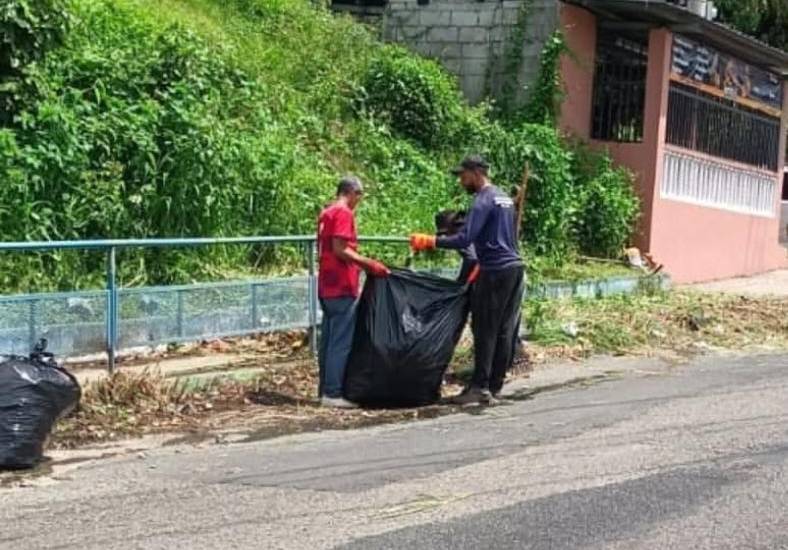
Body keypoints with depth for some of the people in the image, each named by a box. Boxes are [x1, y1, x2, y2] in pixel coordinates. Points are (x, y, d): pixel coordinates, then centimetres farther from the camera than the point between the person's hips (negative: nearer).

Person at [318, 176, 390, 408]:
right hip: (342, 288, -9)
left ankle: (325, 390, 16)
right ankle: (333, 393, -6)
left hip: (327, 286, 9)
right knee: (341, 343, -6)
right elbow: (340, 249, -20)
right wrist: (368, 264, -15)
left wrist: (359, 265, 20)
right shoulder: (344, 213, -11)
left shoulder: (327, 212, 17)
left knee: (328, 340, 12)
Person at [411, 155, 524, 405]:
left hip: (495, 271, -9)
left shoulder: (484, 200, -12)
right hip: (515, 267, 9)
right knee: (505, 330, 8)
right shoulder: (504, 197, 18)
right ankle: (495, 386, 12)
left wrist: (430, 241, -16)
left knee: (485, 331, -5)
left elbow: (465, 239, -21)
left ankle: (480, 388, -4)